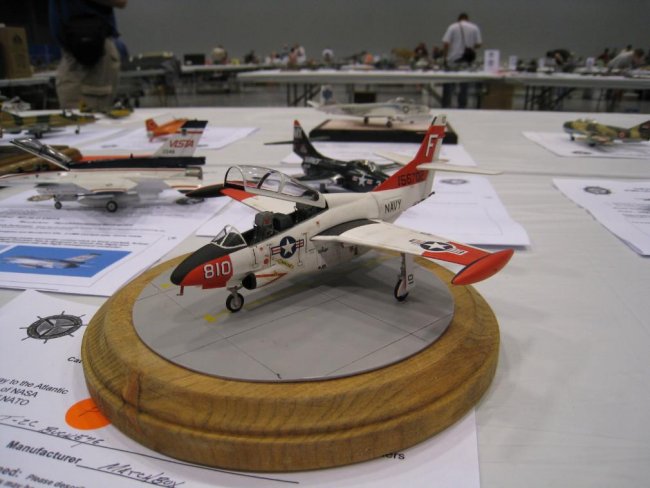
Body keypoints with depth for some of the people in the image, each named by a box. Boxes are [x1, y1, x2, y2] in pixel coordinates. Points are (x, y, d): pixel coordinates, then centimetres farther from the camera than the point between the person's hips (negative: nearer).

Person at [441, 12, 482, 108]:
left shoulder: (452, 27, 1)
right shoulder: (474, 28, 5)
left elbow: (445, 43, -8)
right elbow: (478, 44, 1)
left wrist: (445, 57, -1)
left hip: (452, 60, -1)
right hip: (467, 61, 1)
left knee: (449, 85, 5)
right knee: (464, 85, 9)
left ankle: (446, 106, 5)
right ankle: (462, 107, 13)